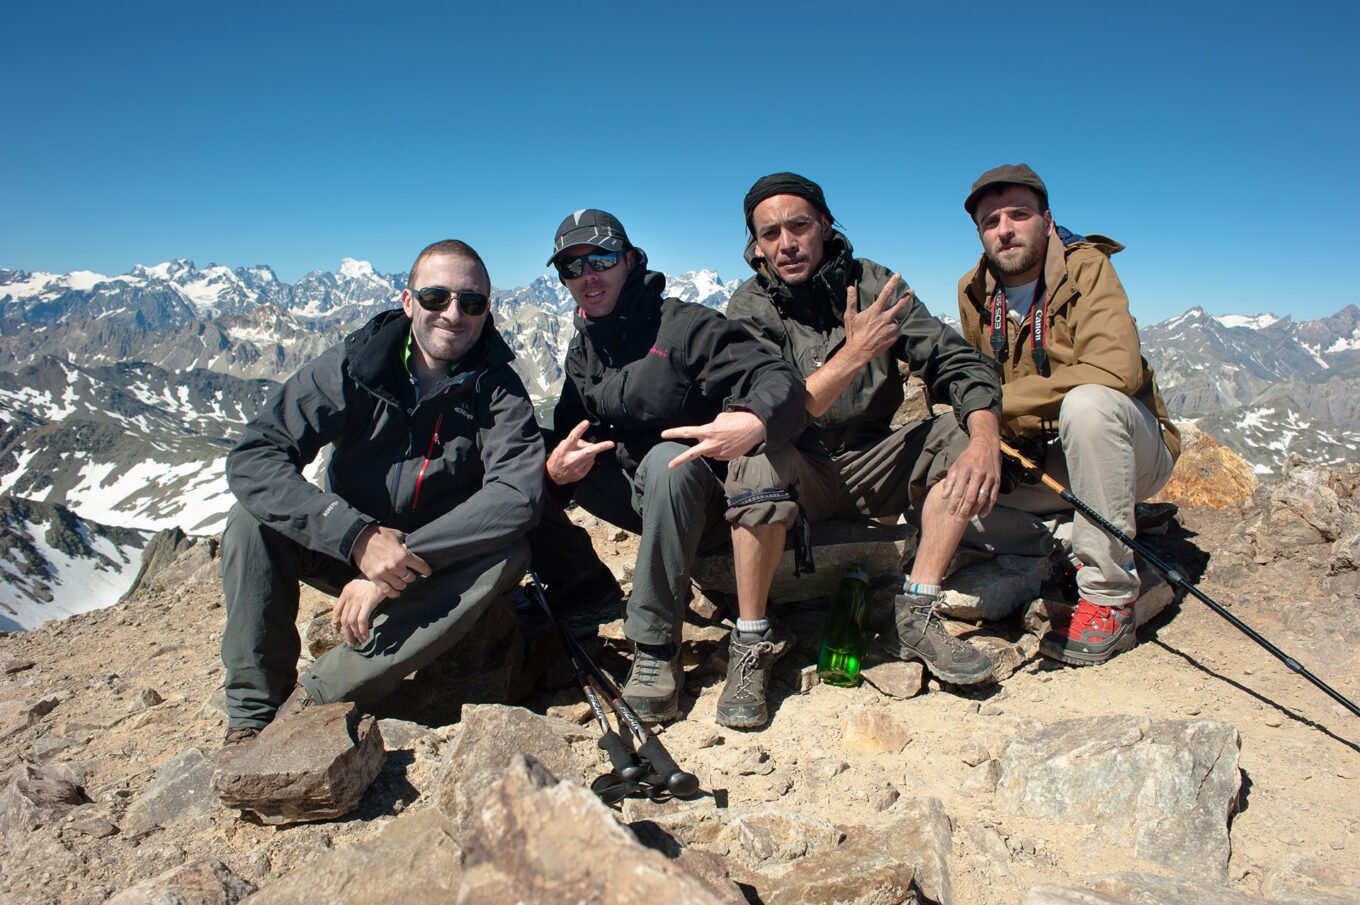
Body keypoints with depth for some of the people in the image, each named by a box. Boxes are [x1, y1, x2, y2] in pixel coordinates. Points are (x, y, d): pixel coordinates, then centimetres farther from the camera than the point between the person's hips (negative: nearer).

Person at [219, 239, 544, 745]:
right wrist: (359, 536, -37)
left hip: (436, 573, 0)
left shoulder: (496, 390, -14)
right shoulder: (352, 365, -13)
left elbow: (518, 494, -29)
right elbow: (252, 457, -23)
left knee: (507, 556, -30)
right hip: (345, 549, 1)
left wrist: (406, 560, -37)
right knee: (255, 519, -23)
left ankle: (316, 696, -28)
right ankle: (252, 713, -18)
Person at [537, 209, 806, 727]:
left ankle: (656, 648, -29)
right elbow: (566, 438, 2)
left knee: (665, 461, -38)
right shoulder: (583, 352, 7)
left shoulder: (683, 325, -14)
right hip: (639, 493, 6)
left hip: (697, 491, -5)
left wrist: (754, 421, -48)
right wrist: (555, 468, -24)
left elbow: (780, 382, -24)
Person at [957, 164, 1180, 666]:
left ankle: (1109, 598, -26)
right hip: (1040, 461, 5)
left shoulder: (1085, 268, -14)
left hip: (1130, 451, -5)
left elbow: (1117, 368, -30)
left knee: (1088, 401, -37)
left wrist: (1004, 403, -26)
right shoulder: (975, 291, 2)